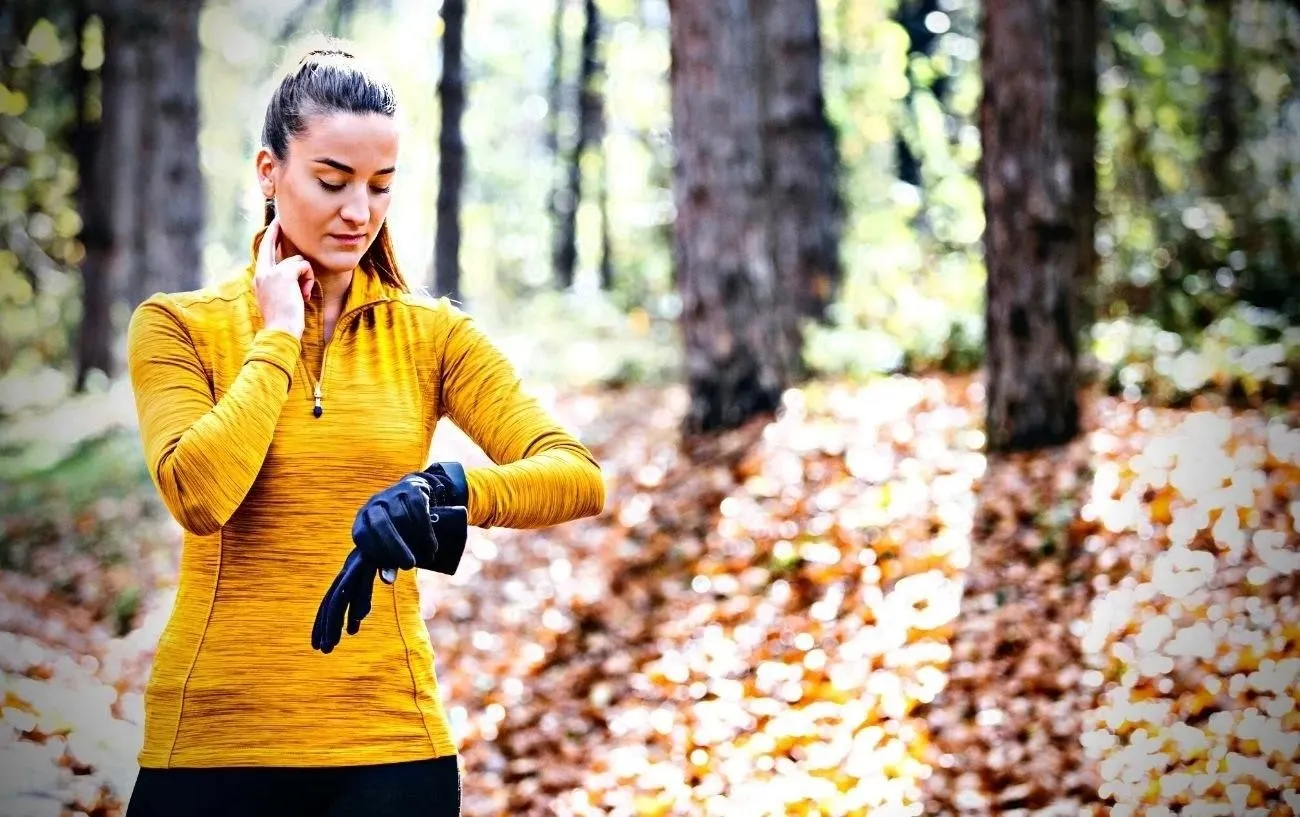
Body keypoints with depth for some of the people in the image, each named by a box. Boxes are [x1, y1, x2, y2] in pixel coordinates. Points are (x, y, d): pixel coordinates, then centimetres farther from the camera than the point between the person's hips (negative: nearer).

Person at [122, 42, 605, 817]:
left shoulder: (432, 334, 3)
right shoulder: (179, 326, 1)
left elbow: (579, 477, -10)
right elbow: (199, 495, -16)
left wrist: (448, 491, -28)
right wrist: (278, 337, -7)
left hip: (390, 739, 1)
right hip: (213, 739, -1)